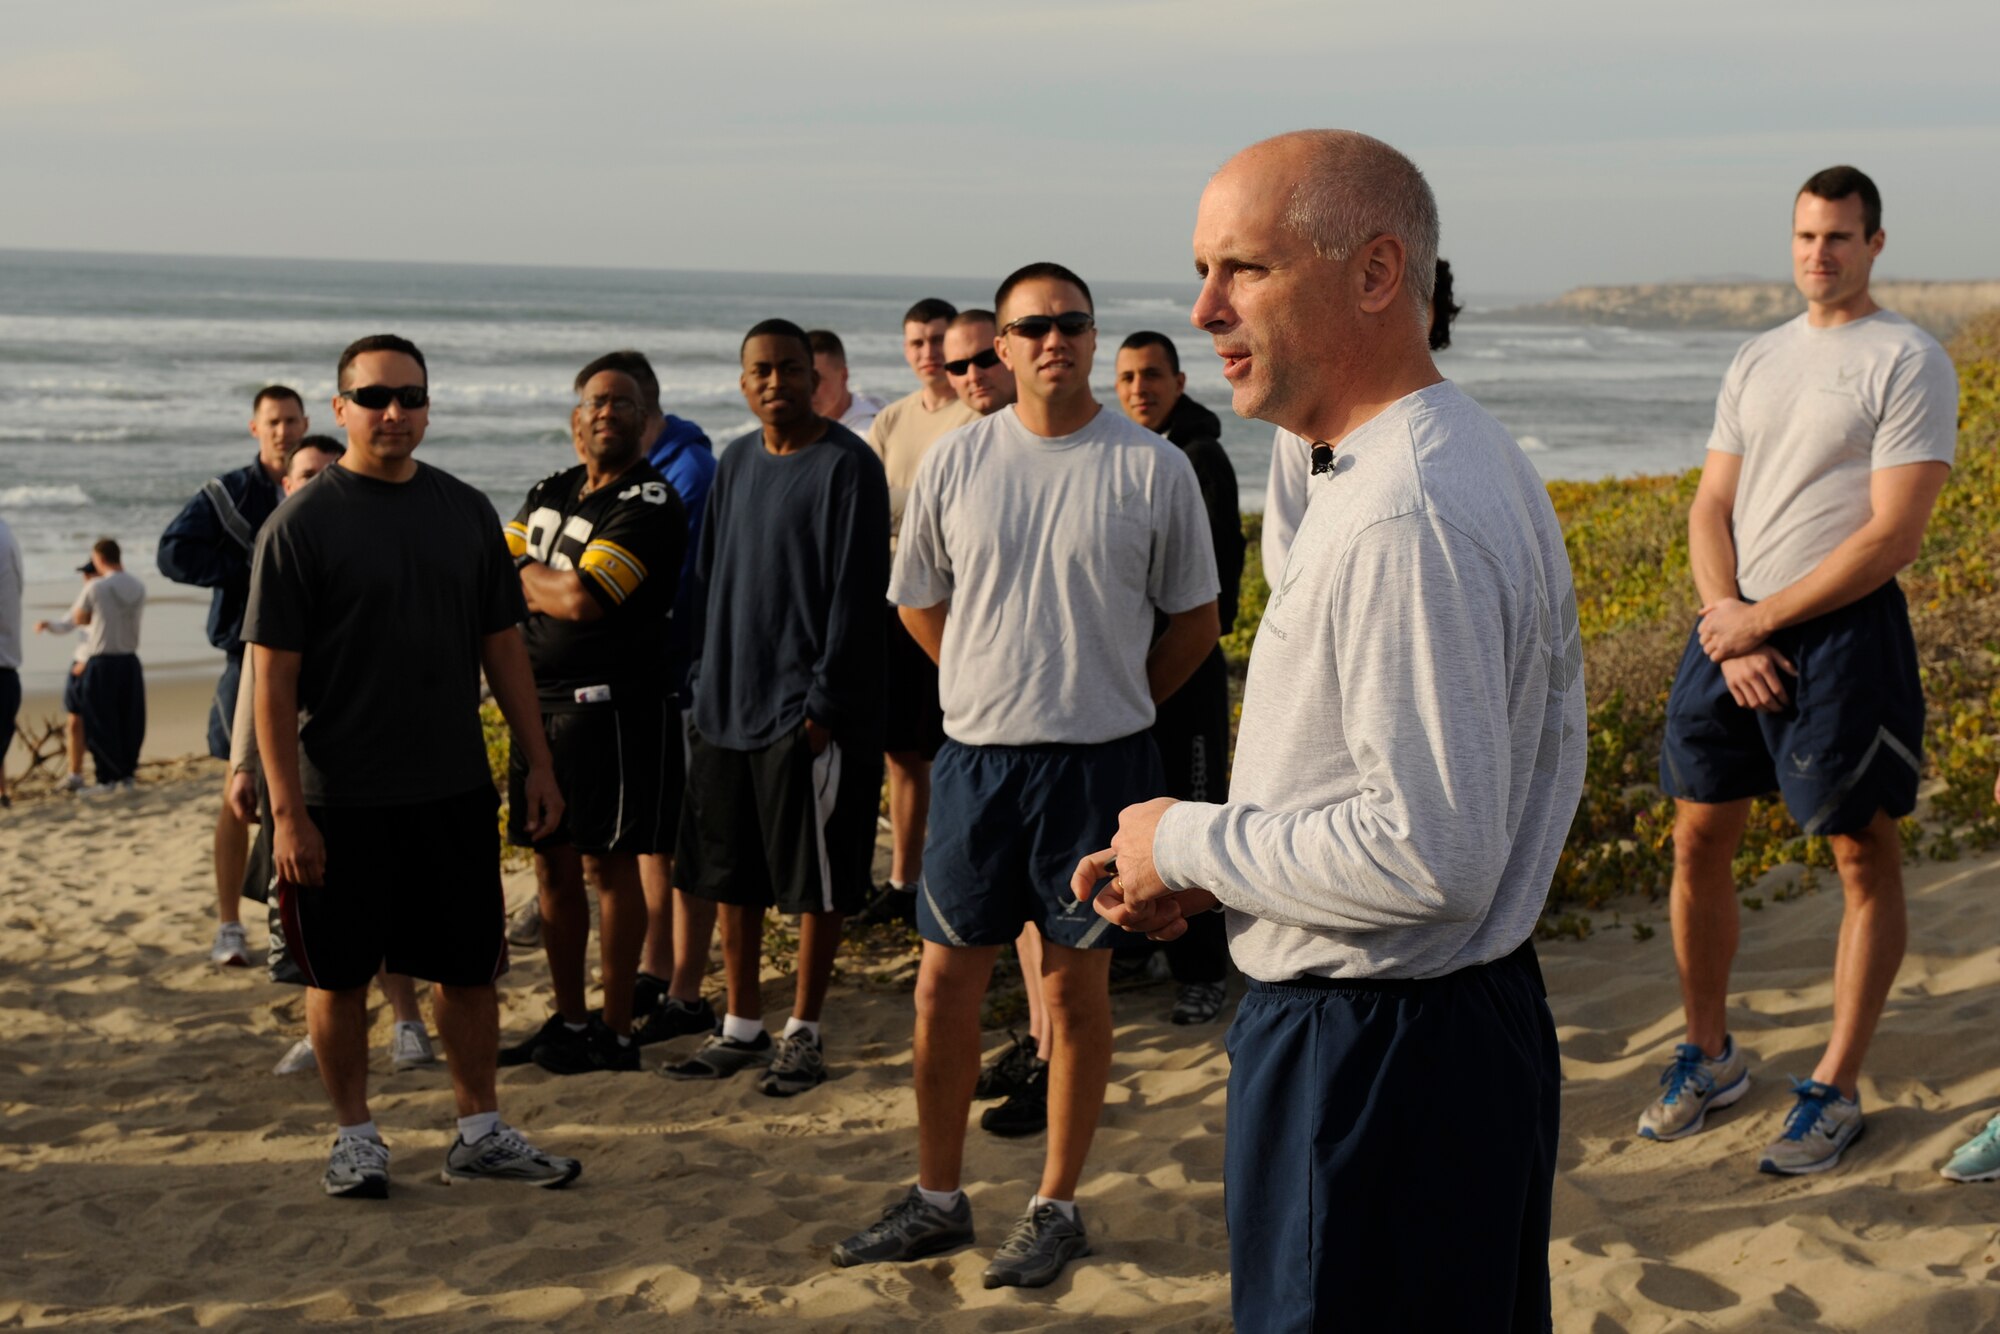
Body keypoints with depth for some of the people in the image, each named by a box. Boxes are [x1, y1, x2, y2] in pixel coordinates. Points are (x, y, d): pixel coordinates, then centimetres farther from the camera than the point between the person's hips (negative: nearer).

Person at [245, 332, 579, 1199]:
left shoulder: (465, 512, 6)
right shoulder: (301, 524, -8)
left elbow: (503, 646, 13)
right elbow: (273, 677, -10)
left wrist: (539, 764, 10)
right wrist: (288, 812, -15)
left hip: (456, 791, 4)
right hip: (342, 799, -4)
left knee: (469, 966, 10)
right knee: (340, 974, 6)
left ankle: (480, 1132, 23)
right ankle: (355, 1136, 23)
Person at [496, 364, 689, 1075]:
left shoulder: (649, 503, -11)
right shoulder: (550, 491, 15)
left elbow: (582, 599, -18)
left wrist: (527, 575, -2)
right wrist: (558, 587, -7)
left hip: (612, 702, -7)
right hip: (540, 698, 7)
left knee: (608, 862, -2)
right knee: (553, 862, 12)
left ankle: (616, 1031, 6)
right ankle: (568, 1019, 23)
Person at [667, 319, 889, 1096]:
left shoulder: (847, 465, -8)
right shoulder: (736, 463, 12)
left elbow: (856, 593, -12)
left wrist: (825, 701, -15)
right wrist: (706, 681, 11)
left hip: (807, 708, -6)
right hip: (728, 703, 7)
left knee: (816, 880, 3)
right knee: (729, 872, 10)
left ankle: (804, 1032, 15)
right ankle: (742, 1027, 22)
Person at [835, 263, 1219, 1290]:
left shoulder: (1151, 467, -4)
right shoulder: (955, 462, 2)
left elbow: (1195, 617, 6)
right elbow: (918, 601, 14)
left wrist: (1112, 704, 7)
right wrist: (1001, 687, 12)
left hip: (1099, 761, -2)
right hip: (978, 753, 2)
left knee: (1077, 983, 6)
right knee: (944, 980, 7)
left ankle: (1056, 1207, 19)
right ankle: (937, 1199, 22)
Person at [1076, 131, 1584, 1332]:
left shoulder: (1403, 522, -24)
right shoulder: (1479, 463, 10)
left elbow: (1433, 855, -29)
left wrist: (1190, 841, -14)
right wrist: (1215, 862, 8)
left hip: (1373, 1064, -10)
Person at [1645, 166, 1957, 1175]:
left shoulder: (1909, 362, -5)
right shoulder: (1755, 362, 15)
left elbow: (1893, 535, -13)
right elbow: (1710, 509, 12)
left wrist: (1764, 619, -13)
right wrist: (1725, 619, -6)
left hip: (1841, 630, -6)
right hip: (1732, 629, 6)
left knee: (1864, 857, 2)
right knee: (1698, 840, 8)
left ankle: (1834, 1091, 12)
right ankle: (1709, 1056, 24)